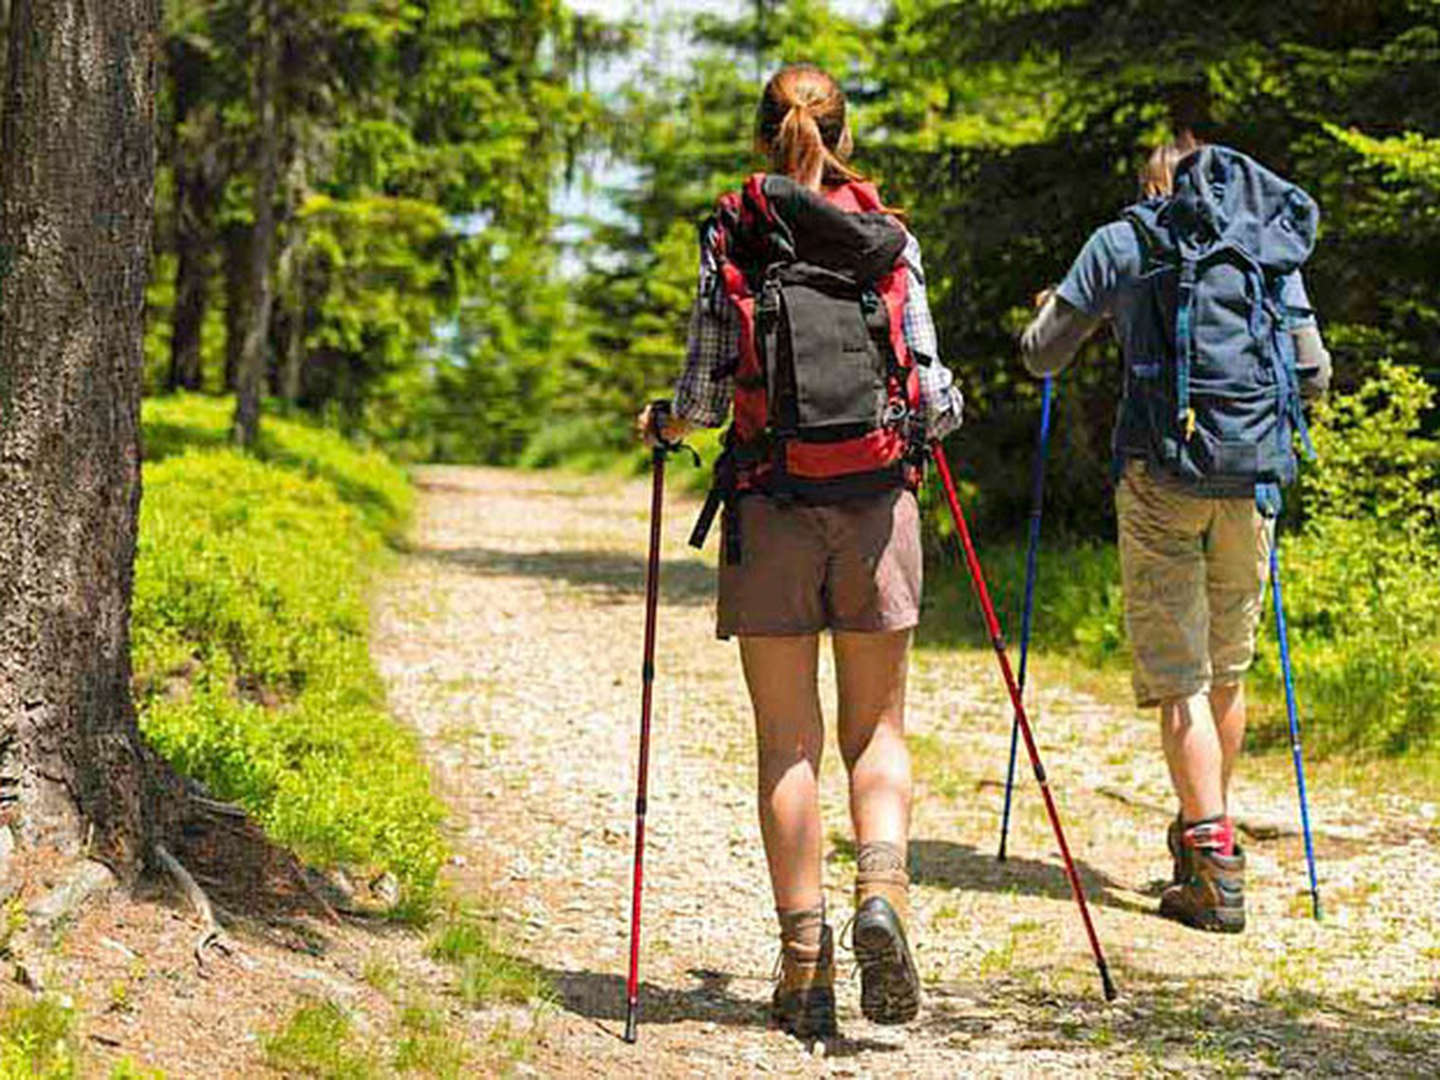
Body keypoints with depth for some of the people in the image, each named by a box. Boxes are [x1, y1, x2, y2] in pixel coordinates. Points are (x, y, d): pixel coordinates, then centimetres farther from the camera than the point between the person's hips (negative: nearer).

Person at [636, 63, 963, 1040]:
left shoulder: (731, 237, 2)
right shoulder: (890, 239, 5)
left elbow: (706, 391, -5)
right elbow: (934, 392, 3)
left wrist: (667, 424, 17)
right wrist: (936, 416, 26)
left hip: (770, 501, -1)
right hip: (877, 498, 1)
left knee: (788, 741, 5)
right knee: (877, 729, 10)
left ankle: (805, 957, -1)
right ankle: (882, 891, -14)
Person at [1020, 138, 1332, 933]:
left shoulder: (1119, 242, 8)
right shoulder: (1273, 250, 14)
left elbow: (1040, 355, 12)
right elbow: (1315, 375, 17)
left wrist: (1054, 307, 34)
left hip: (1161, 473, -3)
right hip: (1253, 474, 3)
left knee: (1176, 674, -1)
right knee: (1228, 669, 17)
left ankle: (1213, 866, -9)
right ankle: (1203, 832, 29)